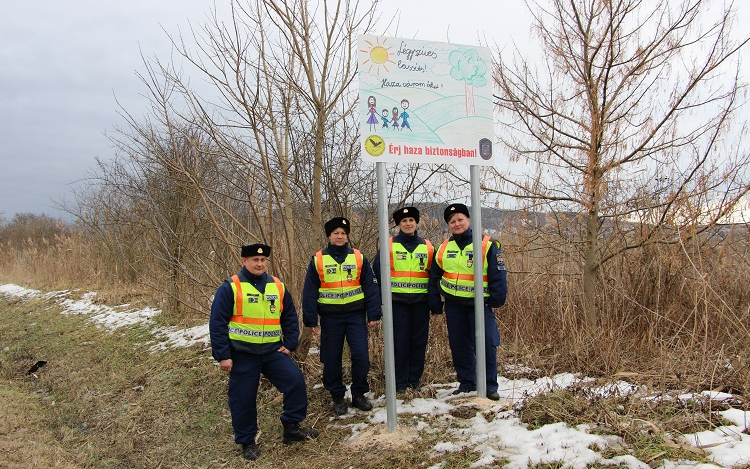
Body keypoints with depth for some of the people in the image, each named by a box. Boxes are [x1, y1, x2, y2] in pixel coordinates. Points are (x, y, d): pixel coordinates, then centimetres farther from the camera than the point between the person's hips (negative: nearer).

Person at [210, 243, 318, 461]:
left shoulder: (278, 287, 6)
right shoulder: (231, 287, -7)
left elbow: (290, 318, 14)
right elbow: (217, 323, -8)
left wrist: (289, 344, 4)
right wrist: (222, 355, -11)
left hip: (272, 351, 4)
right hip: (242, 354, -3)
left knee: (296, 381, -7)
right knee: (243, 399, 4)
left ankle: (291, 428, 10)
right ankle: (247, 442, 24)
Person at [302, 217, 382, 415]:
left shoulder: (358, 258, 2)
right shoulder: (318, 260, -1)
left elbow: (370, 287, 2)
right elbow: (309, 292, 0)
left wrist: (373, 314, -3)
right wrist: (310, 319, -3)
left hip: (356, 315, 0)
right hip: (330, 317, 0)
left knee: (361, 355, -3)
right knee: (332, 359, 7)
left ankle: (358, 394, 16)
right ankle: (337, 397, 24)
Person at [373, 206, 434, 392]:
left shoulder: (427, 247, 9)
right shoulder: (389, 245, 1)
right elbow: (377, 268, 3)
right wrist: (387, 288, 2)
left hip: (420, 300, 2)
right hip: (397, 300, -2)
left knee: (419, 341, 6)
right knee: (399, 341, -1)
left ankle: (414, 380, 18)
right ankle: (400, 382, 9)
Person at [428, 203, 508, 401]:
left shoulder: (487, 245, -6)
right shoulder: (444, 248, 8)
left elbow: (498, 276, -6)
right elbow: (434, 277, 13)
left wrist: (496, 301, -10)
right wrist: (435, 304, 9)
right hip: (454, 305, 4)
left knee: (486, 345, -6)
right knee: (459, 346, 10)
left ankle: (490, 386, 8)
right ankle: (466, 382, 24)